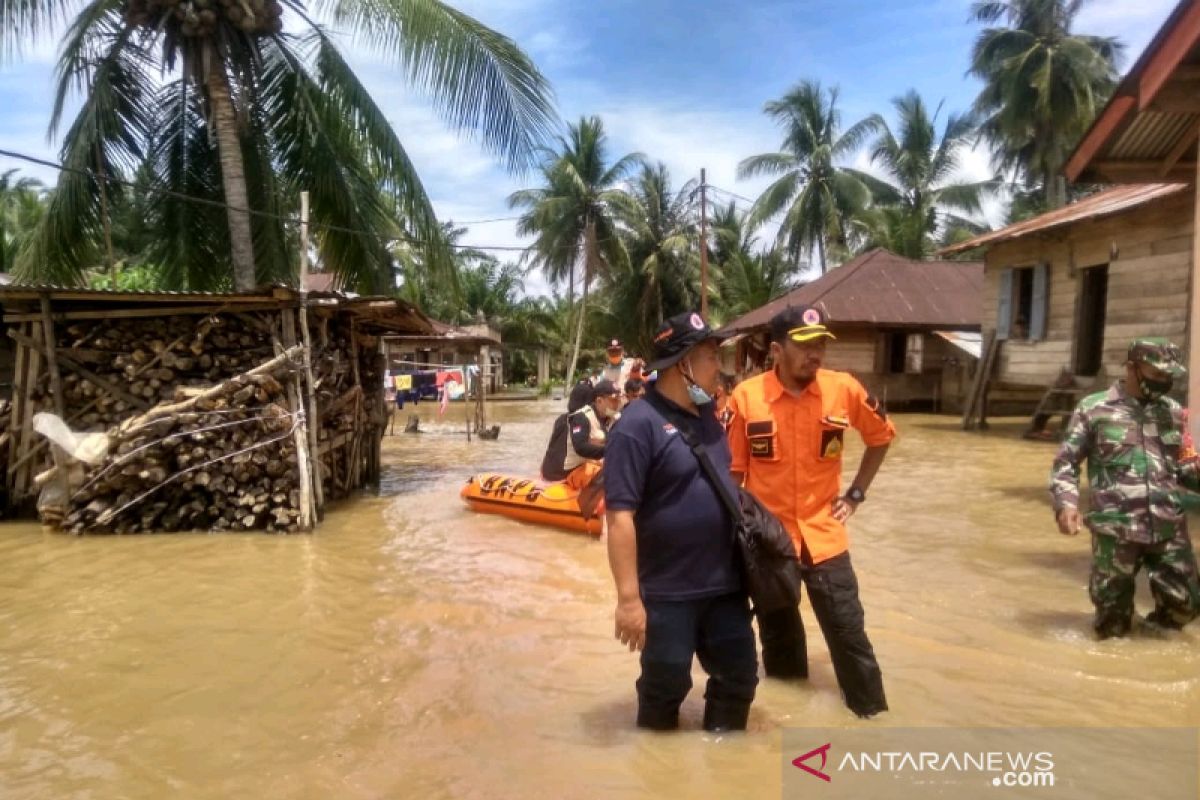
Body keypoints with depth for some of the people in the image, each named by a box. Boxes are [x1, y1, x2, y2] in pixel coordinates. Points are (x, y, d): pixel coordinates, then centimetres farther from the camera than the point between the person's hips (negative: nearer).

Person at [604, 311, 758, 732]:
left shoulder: (707, 414, 6)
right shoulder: (639, 424, -19)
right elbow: (620, 515, -22)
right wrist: (628, 597, -23)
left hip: (725, 583, 7)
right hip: (668, 591, -7)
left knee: (740, 674, 17)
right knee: (666, 683, 10)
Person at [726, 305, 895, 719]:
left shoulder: (844, 389, -9)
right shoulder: (745, 396, -12)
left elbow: (882, 436, 10)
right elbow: (732, 470, -3)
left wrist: (856, 494, 6)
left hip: (823, 535, 0)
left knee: (849, 632, 6)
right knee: (777, 636, 18)